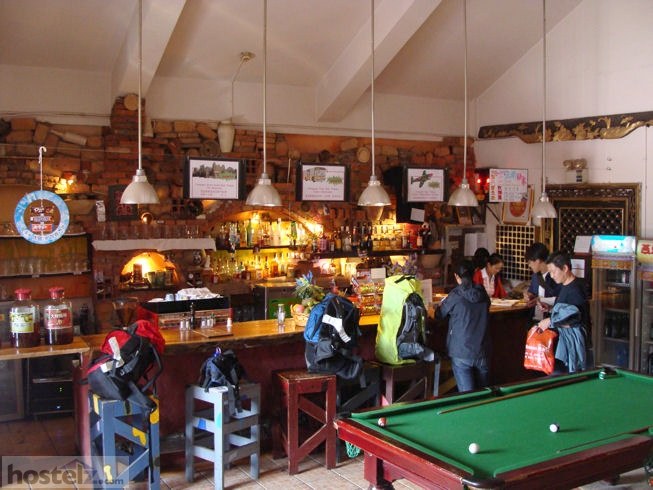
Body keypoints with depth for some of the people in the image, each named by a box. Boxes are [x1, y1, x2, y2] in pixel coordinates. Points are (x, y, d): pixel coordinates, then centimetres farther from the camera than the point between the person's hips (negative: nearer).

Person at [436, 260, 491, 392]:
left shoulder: (455, 295, -10)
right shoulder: (483, 294, 2)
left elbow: (440, 315, 4)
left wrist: (441, 305, 27)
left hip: (461, 353, -4)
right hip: (482, 353, 4)